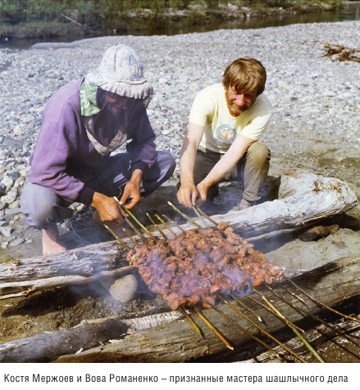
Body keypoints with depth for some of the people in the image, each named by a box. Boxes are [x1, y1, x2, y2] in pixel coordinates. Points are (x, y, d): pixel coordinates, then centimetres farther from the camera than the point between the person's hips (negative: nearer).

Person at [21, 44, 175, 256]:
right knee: (39, 205, -41)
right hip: (60, 178, -5)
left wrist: (136, 177, -20)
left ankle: (108, 215, 5)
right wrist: (96, 199, -33)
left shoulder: (131, 101, -15)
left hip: (100, 171, 6)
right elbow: (46, 172, -33)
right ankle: (50, 229, 0)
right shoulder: (66, 105, -32)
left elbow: (144, 140, 0)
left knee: (165, 162, -11)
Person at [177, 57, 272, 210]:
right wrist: (186, 181, -55)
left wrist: (205, 183, -41)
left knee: (260, 150, -32)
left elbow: (235, 152, -30)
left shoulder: (263, 108, -25)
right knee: (187, 193, -25)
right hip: (208, 156, 0)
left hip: (239, 161, 1)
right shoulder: (207, 97, -26)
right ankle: (213, 190, 10)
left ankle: (248, 202, -11)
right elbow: (191, 141, -37)